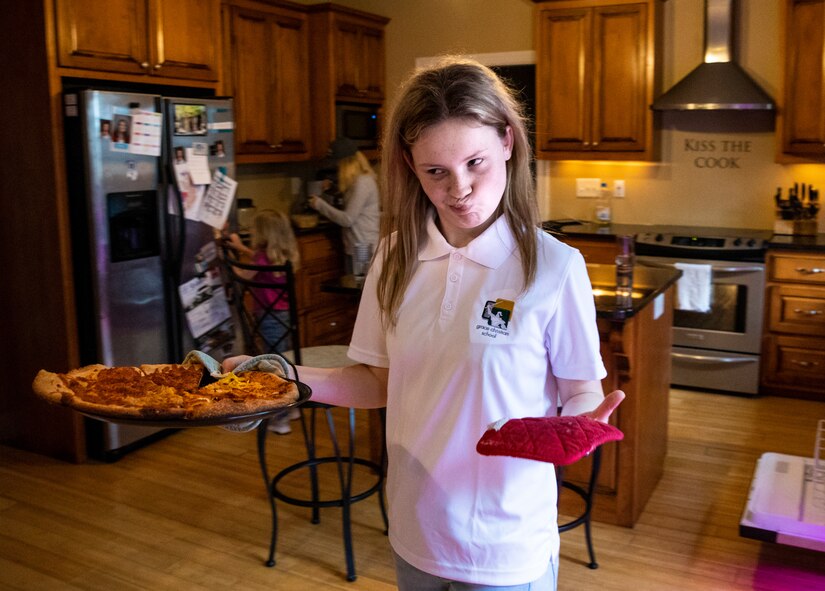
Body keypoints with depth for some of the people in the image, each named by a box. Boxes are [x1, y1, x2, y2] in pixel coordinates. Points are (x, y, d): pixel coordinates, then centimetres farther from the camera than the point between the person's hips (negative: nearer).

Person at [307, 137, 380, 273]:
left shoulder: (362, 182, -17)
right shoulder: (358, 180, 12)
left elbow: (347, 219, -17)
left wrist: (320, 205, -8)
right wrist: (332, 188, 12)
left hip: (364, 249, -9)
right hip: (356, 247, 9)